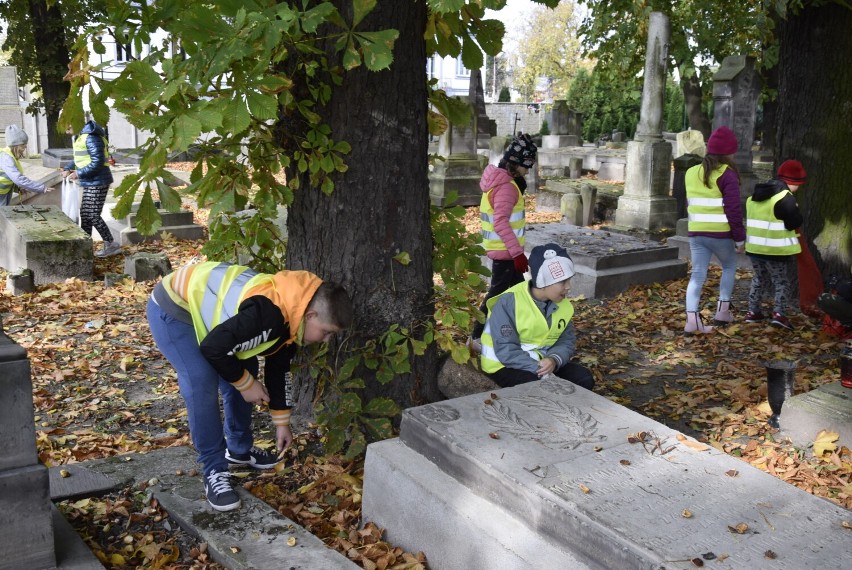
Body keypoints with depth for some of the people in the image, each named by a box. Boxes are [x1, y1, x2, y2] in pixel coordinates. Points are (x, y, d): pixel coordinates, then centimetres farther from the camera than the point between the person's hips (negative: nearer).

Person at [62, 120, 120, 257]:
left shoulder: (91, 138, -19)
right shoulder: (81, 137, 13)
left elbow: (98, 163, -24)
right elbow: (79, 158, 23)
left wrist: (79, 174, -18)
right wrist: (67, 168, 8)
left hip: (97, 183, -10)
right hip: (89, 183, 10)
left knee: (93, 216, -7)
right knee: (84, 214, 13)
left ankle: (112, 245, 2)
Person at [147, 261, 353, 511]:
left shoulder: (289, 315, -4)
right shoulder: (267, 315, -36)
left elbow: (278, 368, 10)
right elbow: (213, 348, -29)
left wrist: (281, 422, 15)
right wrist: (246, 383, -13)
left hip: (203, 303, 9)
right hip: (172, 310, -9)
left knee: (244, 371, 11)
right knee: (202, 385, -19)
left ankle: (239, 449, 29)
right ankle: (214, 472, -5)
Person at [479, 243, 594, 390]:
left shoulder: (563, 305, -1)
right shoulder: (509, 302, -21)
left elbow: (567, 341, 1)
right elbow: (506, 350, -26)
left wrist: (554, 360, -24)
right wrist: (541, 372, -33)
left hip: (543, 362, 7)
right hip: (505, 365, -7)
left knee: (584, 378, -9)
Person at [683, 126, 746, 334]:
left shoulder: (692, 173, 11)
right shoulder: (727, 175, -11)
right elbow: (733, 210, -13)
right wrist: (739, 238, -6)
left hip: (696, 233, 5)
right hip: (721, 234, -5)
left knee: (698, 274, 4)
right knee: (729, 267, 19)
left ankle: (692, 318, -7)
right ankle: (723, 310, 19)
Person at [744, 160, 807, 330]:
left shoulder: (754, 196, 13)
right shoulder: (785, 198, -15)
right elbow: (795, 222, -13)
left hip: (754, 247, 7)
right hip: (777, 250, -7)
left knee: (759, 279, 21)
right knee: (782, 282, 6)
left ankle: (753, 311, 23)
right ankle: (778, 313, -6)